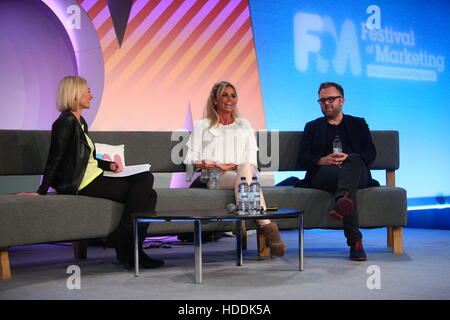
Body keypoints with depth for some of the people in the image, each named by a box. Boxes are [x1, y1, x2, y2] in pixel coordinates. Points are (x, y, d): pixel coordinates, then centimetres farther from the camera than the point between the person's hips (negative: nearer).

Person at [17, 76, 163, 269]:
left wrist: (109, 165, 9)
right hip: (82, 184, -10)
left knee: (146, 178, -6)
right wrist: (41, 191, -15)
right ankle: (121, 244, -6)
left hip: (94, 177, 10)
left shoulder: (80, 121, 19)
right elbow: (55, 159, -14)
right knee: (145, 194, -15)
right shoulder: (66, 121, -11)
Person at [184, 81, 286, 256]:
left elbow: (252, 161, 16)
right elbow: (191, 160, 14)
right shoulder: (202, 126, 25)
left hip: (244, 173, 2)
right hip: (215, 178, -2)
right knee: (245, 172, -36)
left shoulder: (244, 125, 30)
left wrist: (232, 166, -4)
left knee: (246, 169, -38)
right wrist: (203, 164, -10)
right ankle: (267, 225, -48)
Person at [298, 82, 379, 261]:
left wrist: (348, 159, -13)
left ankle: (342, 201, -70)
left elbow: (370, 153, 10)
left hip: (358, 174, 0)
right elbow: (303, 158, 12)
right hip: (323, 175, 0)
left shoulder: (358, 124, 28)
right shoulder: (312, 127, 28)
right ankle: (355, 241, -54)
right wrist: (323, 160, -12)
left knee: (353, 160, -38)